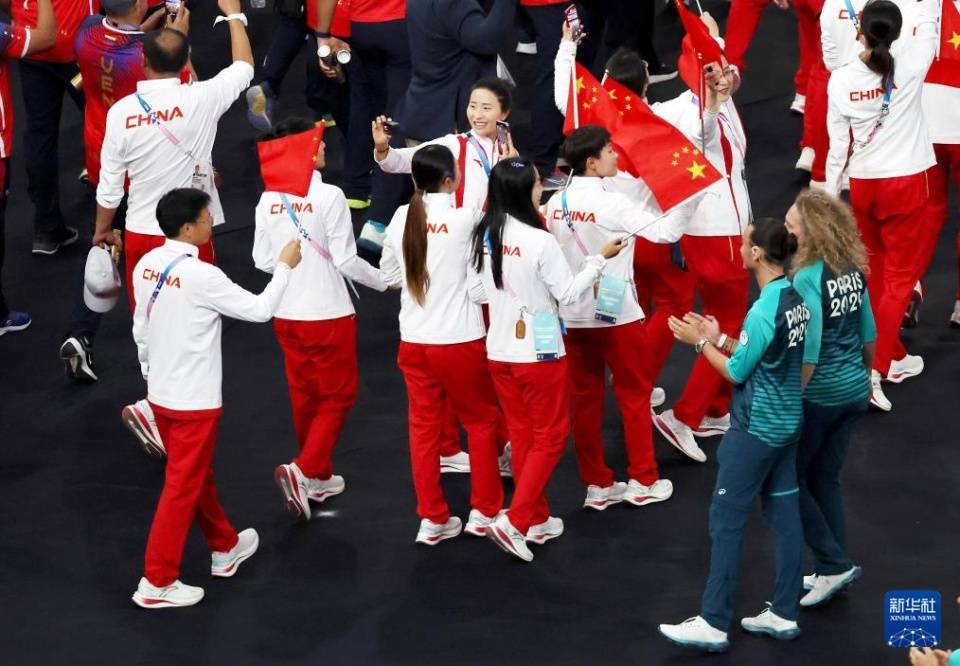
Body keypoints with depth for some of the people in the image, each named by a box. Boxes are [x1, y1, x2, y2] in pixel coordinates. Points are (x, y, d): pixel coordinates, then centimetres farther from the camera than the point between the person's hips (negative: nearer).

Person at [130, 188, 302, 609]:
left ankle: (225, 548, 42)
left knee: (198, 475, 24)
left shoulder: (147, 266, -1)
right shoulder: (200, 276, -24)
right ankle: (157, 582, 6)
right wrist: (285, 266, -5)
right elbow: (259, 309, -18)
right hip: (194, 400, -8)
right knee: (183, 487, 2)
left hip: (161, 393, 8)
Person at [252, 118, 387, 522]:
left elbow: (262, 260, 4)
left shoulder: (269, 199, -2)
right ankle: (303, 470, -7)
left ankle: (320, 477, 29)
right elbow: (346, 261, -15)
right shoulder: (329, 197, -18)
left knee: (304, 395, 18)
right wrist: (382, 281, 2)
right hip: (328, 314, -6)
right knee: (338, 396, 8)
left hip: (286, 314, 6)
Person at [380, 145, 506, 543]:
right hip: (459, 341, -4)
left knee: (424, 428, 11)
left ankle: (433, 518, 14)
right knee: (482, 422, 14)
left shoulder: (401, 218, 0)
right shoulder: (463, 219, -15)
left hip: (414, 341, 4)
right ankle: (484, 511, 19)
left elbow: (390, 275, 9)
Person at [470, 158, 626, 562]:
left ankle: (537, 520, 27)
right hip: (538, 354, -6)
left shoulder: (484, 237, -2)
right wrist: (600, 259, -4)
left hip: (499, 351, 6)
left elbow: (482, 291, 7)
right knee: (550, 438, 7)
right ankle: (514, 521, -1)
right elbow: (568, 294, -12)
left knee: (522, 435, 17)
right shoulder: (540, 241, -21)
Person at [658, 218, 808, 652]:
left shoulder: (764, 310, -22)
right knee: (785, 517, 12)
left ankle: (713, 624, 3)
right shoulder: (795, 299, 3)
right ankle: (784, 615, 19)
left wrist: (700, 343, -3)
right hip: (787, 422, 9)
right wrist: (720, 339, 11)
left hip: (756, 429, -9)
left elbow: (736, 372, -14)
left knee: (726, 522, -1)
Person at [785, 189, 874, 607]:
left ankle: (835, 563, 6)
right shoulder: (853, 269, 2)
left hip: (820, 394, -8)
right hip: (854, 390, 8)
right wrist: (866, 377, 25)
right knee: (826, 478, 17)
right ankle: (829, 571, 23)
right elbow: (869, 334, 11)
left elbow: (808, 351, -23)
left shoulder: (808, 278, -21)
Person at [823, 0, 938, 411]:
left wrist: (829, 197, 9)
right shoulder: (909, 67, -15)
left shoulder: (840, 80, -9)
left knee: (876, 274, 19)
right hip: (905, 183, -3)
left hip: (862, 185, 3)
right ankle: (874, 370, -7)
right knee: (900, 277, 3)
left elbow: (837, 145, -2)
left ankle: (892, 357, 33)